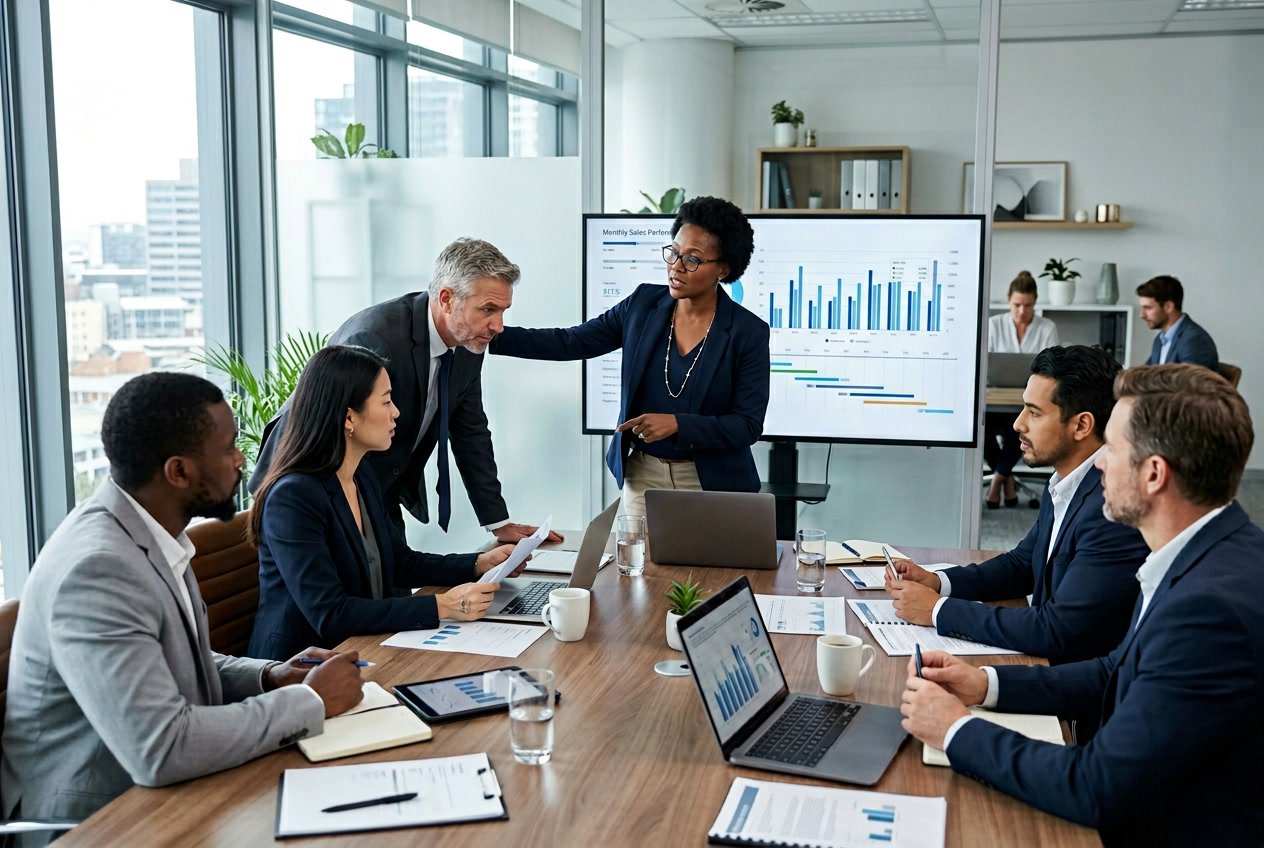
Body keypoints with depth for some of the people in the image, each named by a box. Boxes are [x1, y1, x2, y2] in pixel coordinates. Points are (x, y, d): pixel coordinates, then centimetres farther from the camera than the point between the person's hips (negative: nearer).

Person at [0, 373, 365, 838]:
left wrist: (269, 677, -1)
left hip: (153, 794, 8)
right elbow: (161, 752, -29)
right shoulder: (97, 568, -25)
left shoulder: (152, 535, 2)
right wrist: (310, 701, -19)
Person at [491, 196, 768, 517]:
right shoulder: (643, 304, -3)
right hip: (641, 476, 3)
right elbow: (570, 343, -1)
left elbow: (748, 425, -13)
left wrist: (677, 424, -25)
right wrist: (490, 335, -11)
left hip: (712, 484, -3)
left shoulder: (749, 332, -12)